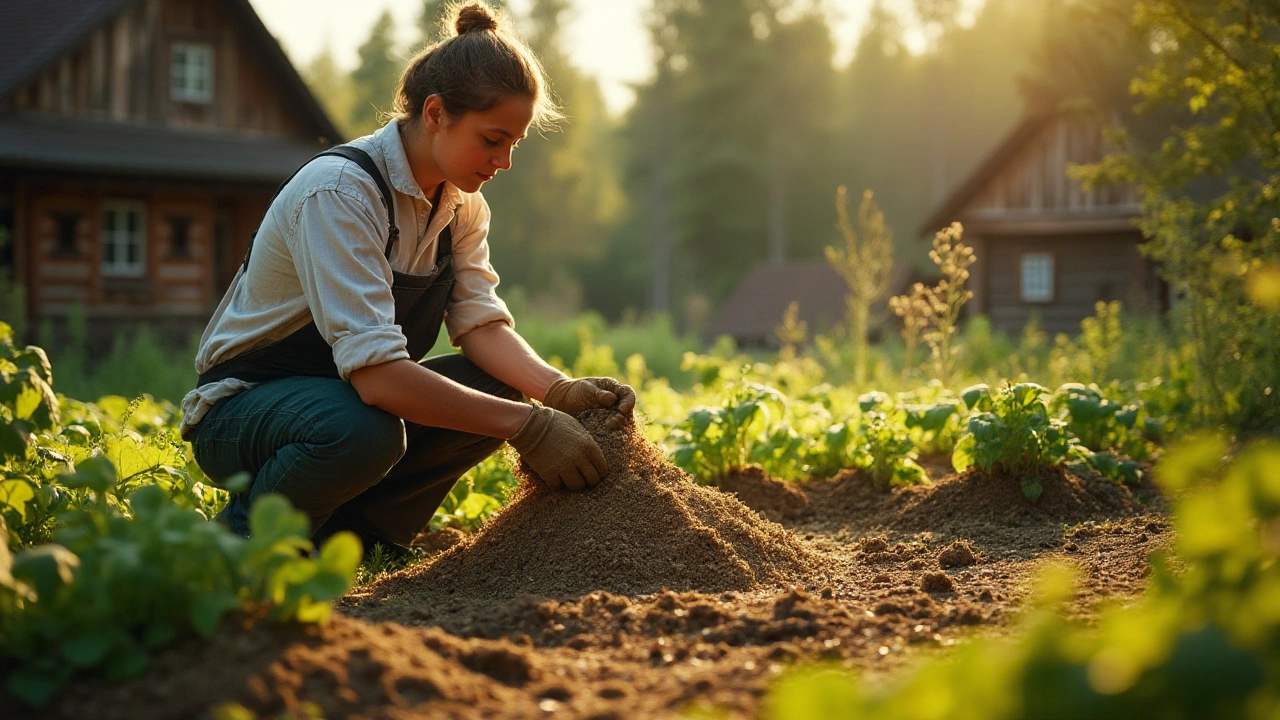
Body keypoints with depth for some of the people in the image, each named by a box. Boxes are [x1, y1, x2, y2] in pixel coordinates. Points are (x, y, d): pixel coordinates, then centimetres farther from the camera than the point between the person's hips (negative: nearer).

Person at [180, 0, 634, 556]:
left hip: (347, 394, 8)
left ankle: (345, 532, -5)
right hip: (242, 406, -8)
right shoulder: (340, 191, -27)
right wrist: (529, 427, -37)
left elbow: (482, 323, -6)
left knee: (501, 388, -16)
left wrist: (557, 391, -27)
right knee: (365, 432, -39)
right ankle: (242, 541, -10)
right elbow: (376, 372, -36)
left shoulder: (461, 204, 0)